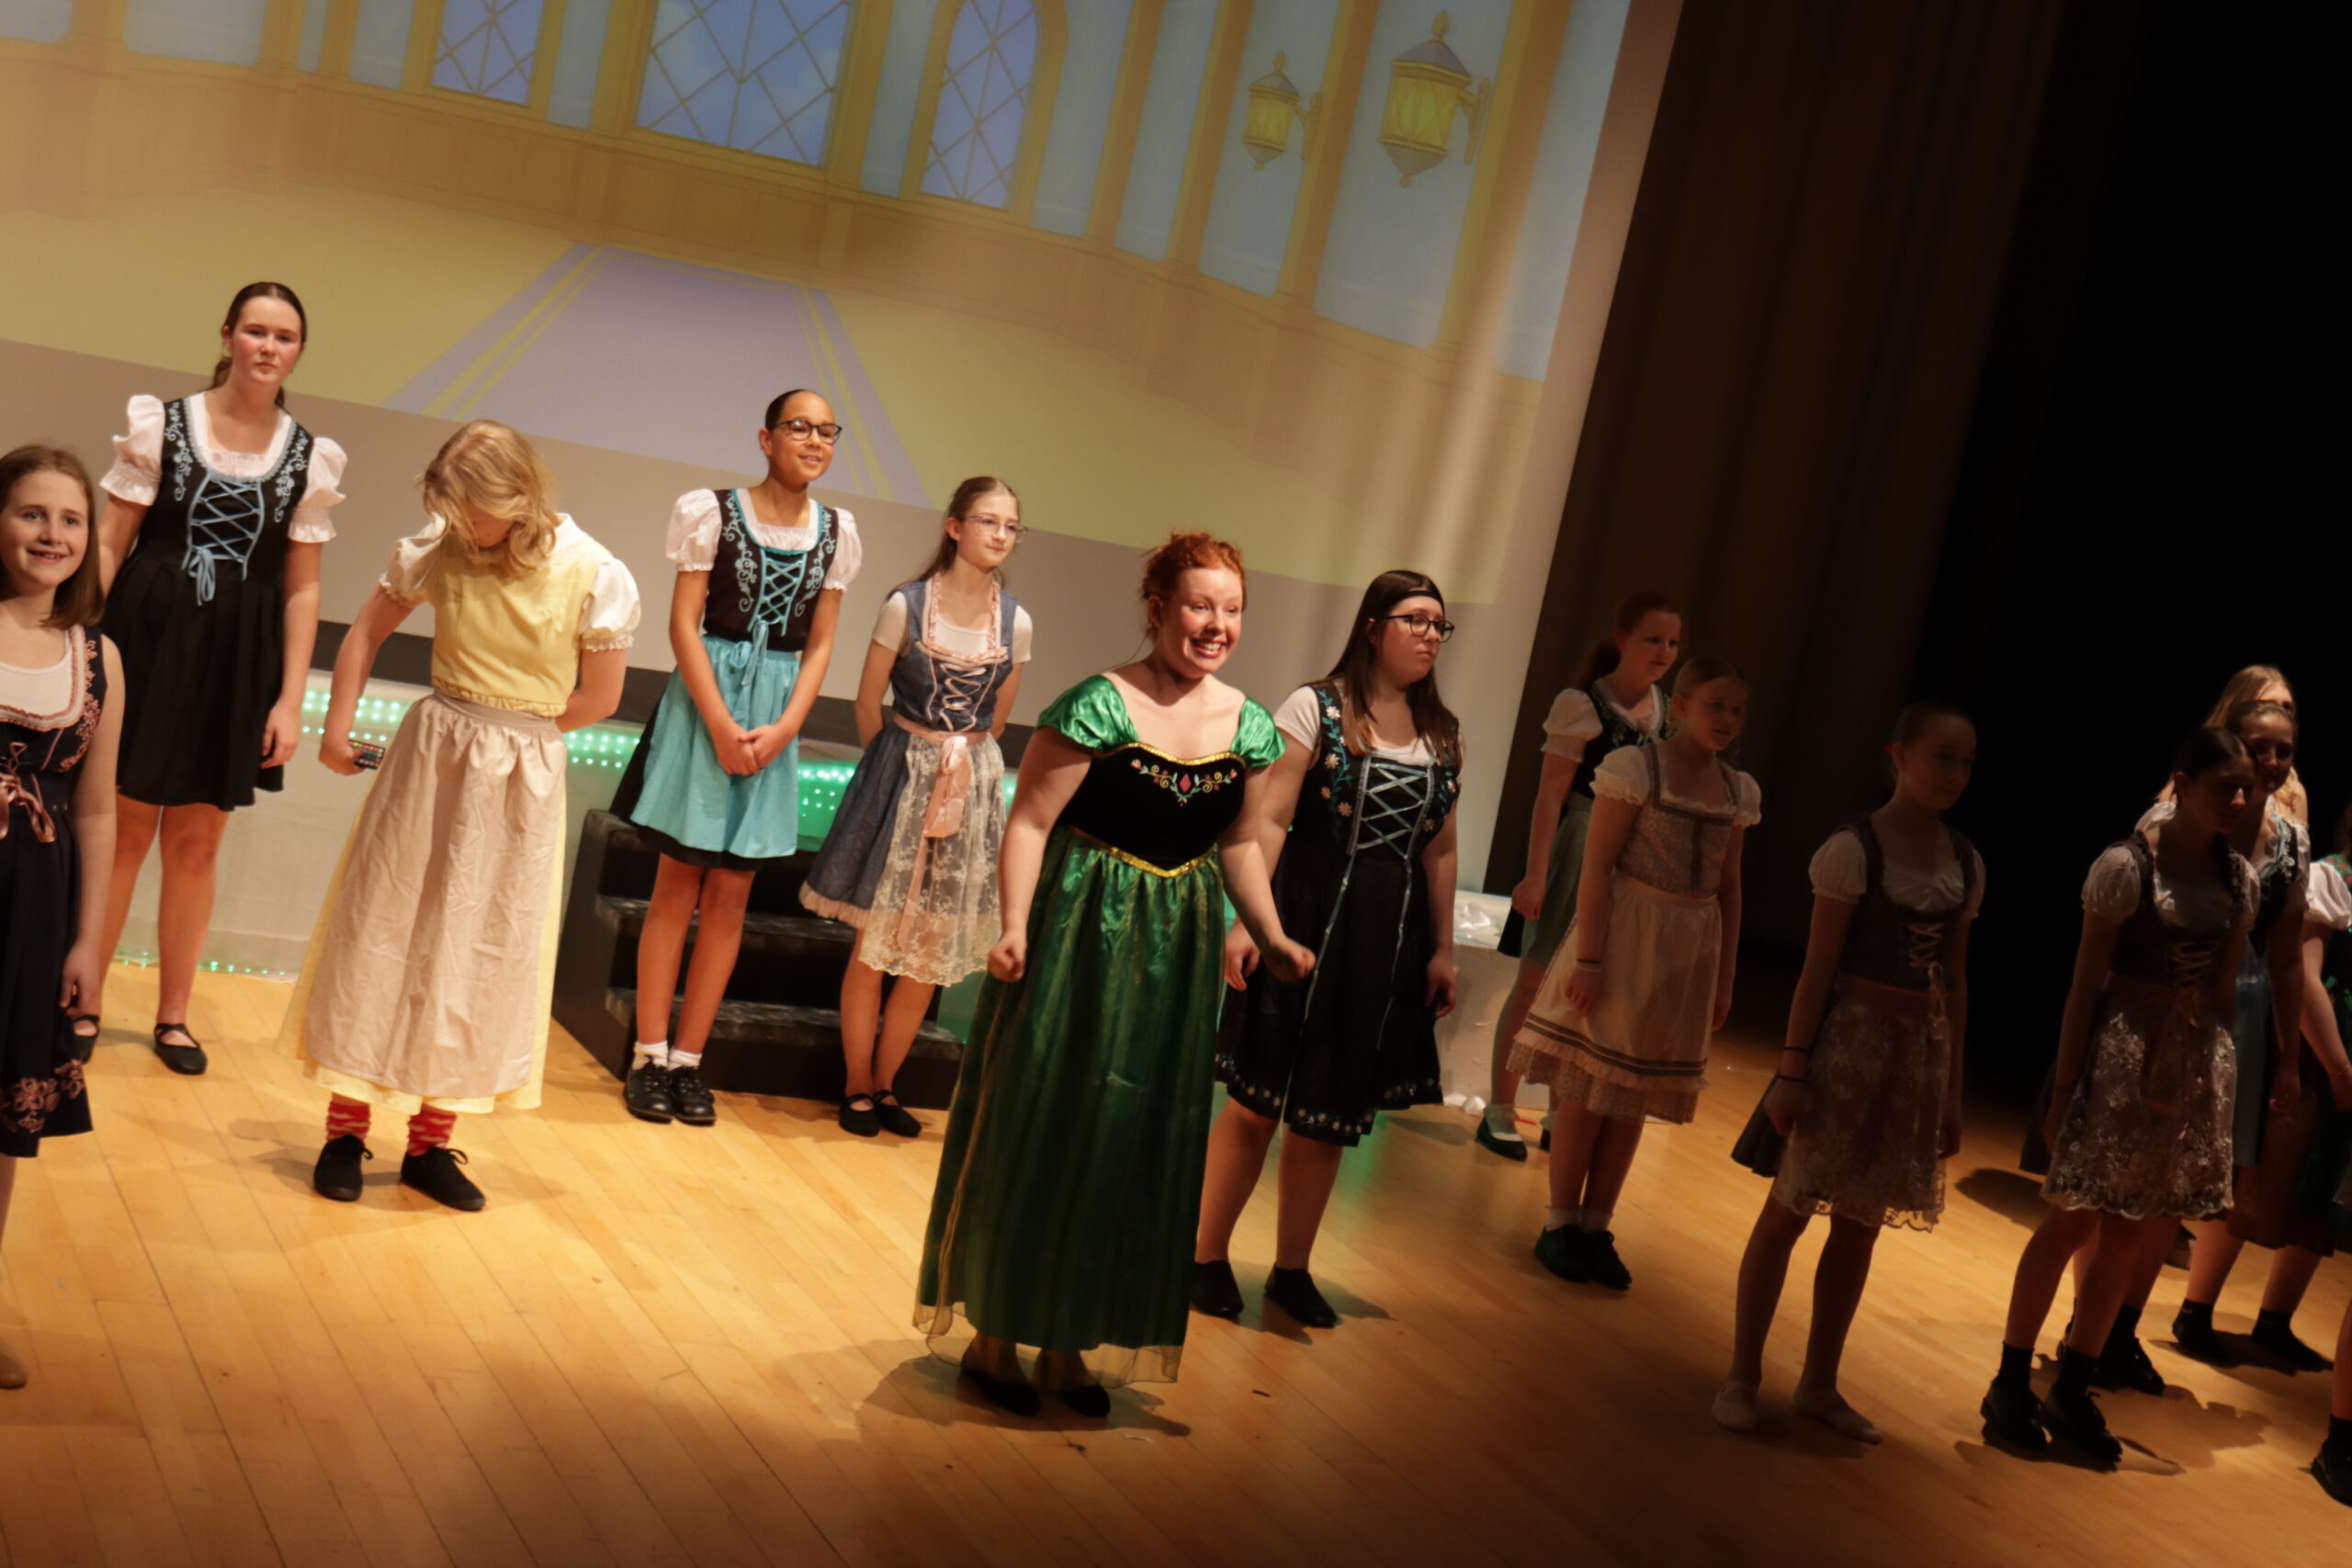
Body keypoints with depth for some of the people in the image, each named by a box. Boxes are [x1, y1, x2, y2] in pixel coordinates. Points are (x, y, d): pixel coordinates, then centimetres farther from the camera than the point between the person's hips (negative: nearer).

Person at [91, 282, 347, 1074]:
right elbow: (109, 543, -1)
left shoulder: (310, 458, 4)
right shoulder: (161, 424, -1)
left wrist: (291, 700, 1)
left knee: (197, 842, 8)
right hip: (147, 642, -2)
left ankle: (173, 1014, 20)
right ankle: (83, 1001, 15)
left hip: (240, 661, 2)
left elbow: (302, 588, 5)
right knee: (123, 828, 1)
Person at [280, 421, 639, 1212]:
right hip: (429, 757, 1)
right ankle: (345, 1129, 17)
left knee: (485, 951, 7)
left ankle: (431, 1141, 21)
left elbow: (598, 699, -5)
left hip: (523, 779, -1)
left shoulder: (596, 578, -14)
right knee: (382, 930, 5)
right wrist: (338, 725, 1)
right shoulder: (438, 550, -8)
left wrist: (513, 729, -4)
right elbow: (366, 632, 7)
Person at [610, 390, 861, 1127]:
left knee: (730, 896, 5)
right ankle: (649, 1057, 6)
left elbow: (820, 646, 7)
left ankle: (688, 1060, 12)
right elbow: (684, 624, -6)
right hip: (704, 700, -3)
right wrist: (721, 725, -13)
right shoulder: (713, 511, -4)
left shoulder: (837, 531, 6)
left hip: (778, 715, 3)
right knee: (677, 886, 0)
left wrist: (782, 729, -6)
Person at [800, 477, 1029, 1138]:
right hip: (900, 776, -3)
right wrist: (906, 765, 9)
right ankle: (856, 1087, 14)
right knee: (874, 945, 0)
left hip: (970, 786, 3)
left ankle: (883, 1085, 20)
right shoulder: (906, 606, -9)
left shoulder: (1016, 622, -1)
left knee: (930, 955, 7)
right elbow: (868, 703, 1)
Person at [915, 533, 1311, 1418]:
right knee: (1036, 1129, 3)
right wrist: (1015, 926, -25)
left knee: (1134, 1145, 11)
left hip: (1177, 955, 6)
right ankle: (994, 1335, 19)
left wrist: (1272, 938, 6)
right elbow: (1030, 821, -15)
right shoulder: (1100, 706, -14)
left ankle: (1072, 1344, 25)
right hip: (1077, 939, -5)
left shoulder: (1249, 728, 3)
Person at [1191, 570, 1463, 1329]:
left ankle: (1292, 1268, 24)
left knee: (1333, 1111, 11)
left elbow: (1439, 852, 13)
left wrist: (1442, 950, 11)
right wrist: (1246, 919, -19)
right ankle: (1208, 1257, 15)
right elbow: (1269, 818, -11)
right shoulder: (1317, 708, -5)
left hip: (1388, 943, 5)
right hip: (1304, 921, -5)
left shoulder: (1443, 734, 9)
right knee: (1259, 1096, 1)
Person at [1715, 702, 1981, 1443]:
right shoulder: (1853, 848, -9)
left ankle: (1819, 1383, 23)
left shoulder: (1965, 864, 8)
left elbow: (1955, 978, 12)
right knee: (1789, 1209, 1)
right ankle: (1741, 1376, 11)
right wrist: (1792, 1070, -13)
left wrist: (1952, 1090, 12)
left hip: (1921, 1050, 5)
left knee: (1860, 1225, 12)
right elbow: (1819, 965, -10)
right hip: (1850, 1038, -5)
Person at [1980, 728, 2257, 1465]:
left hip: (2196, 1063, 6)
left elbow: (2224, 987, 13)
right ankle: (2010, 1387, 12)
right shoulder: (2126, 866, -10)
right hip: (2122, 1052, -6)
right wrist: (2064, 1088, -11)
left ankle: (2072, 1391, 22)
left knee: (2136, 1233, 10)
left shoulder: (2239, 879, 7)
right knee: (2074, 1220, -1)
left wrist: (2216, 1070, 10)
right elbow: (2086, 983, -10)